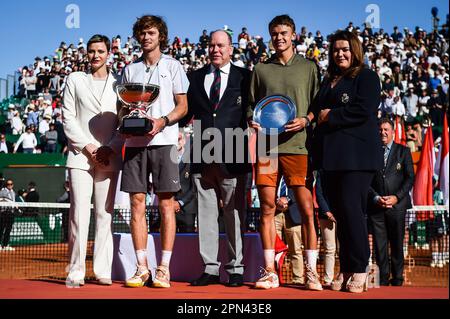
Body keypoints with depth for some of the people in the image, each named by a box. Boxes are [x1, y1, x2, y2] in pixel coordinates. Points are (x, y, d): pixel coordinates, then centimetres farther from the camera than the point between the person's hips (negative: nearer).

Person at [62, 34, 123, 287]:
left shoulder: (119, 82, 10)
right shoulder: (75, 80, 11)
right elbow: (68, 119, 5)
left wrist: (110, 149, -6)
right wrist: (87, 147, -6)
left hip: (109, 158, 1)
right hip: (80, 155, -1)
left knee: (105, 214, 1)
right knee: (79, 214, -7)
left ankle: (103, 271, 6)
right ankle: (76, 271, -2)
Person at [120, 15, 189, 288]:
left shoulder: (173, 66, 9)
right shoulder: (130, 70, 17)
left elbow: (183, 105, 5)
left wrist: (162, 121, -12)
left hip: (164, 141, -3)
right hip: (135, 141, 3)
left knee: (166, 204, -3)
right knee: (137, 203, 0)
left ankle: (164, 268, 0)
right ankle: (142, 268, 6)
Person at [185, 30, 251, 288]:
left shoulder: (244, 77, 7)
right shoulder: (195, 77, 16)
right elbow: (188, 111, 14)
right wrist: (190, 121, -5)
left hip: (232, 155, -3)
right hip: (203, 155, 3)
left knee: (235, 214, 1)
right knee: (206, 214, 4)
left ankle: (236, 269, 9)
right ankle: (210, 268, 11)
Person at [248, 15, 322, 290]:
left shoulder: (308, 67, 11)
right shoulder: (261, 69, 16)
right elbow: (251, 105, 19)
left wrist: (306, 120, -8)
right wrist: (253, 121, -1)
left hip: (297, 146, -2)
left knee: (307, 209, -5)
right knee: (267, 209, 2)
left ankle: (311, 272, 3)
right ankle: (270, 272, 8)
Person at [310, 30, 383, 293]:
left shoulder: (367, 77, 1)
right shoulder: (328, 81, 24)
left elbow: (363, 110, -13)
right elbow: (317, 109, 26)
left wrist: (330, 116, -6)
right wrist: (319, 116, 4)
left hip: (357, 153, -7)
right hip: (332, 154, 7)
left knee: (352, 208, -11)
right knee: (339, 212, 4)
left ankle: (359, 271, -4)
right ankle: (346, 270, 8)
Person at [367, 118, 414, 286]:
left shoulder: (403, 151, 9)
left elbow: (410, 177, 3)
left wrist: (396, 197, -9)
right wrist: (375, 198, -8)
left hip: (397, 205, 0)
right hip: (375, 206, 1)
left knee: (397, 244, 5)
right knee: (380, 245, 0)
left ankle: (397, 279, 15)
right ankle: (383, 279, 7)